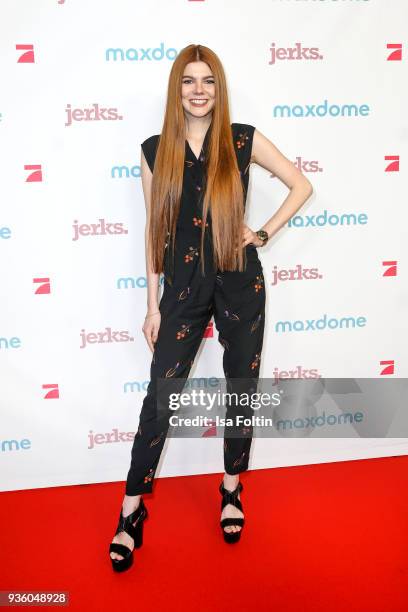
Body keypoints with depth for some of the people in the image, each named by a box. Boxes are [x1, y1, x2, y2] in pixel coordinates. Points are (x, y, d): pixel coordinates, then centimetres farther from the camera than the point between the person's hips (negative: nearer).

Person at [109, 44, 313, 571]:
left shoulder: (244, 140, -1)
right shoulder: (155, 150, 1)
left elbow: (302, 186, 8)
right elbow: (153, 229, 3)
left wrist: (264, 234, -3)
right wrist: (153, 304, 3)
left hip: (240, 281, 0)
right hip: (184, 285, 0)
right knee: (160, 396, 1)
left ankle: (232, 492, 32)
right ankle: (131, 513, 13)